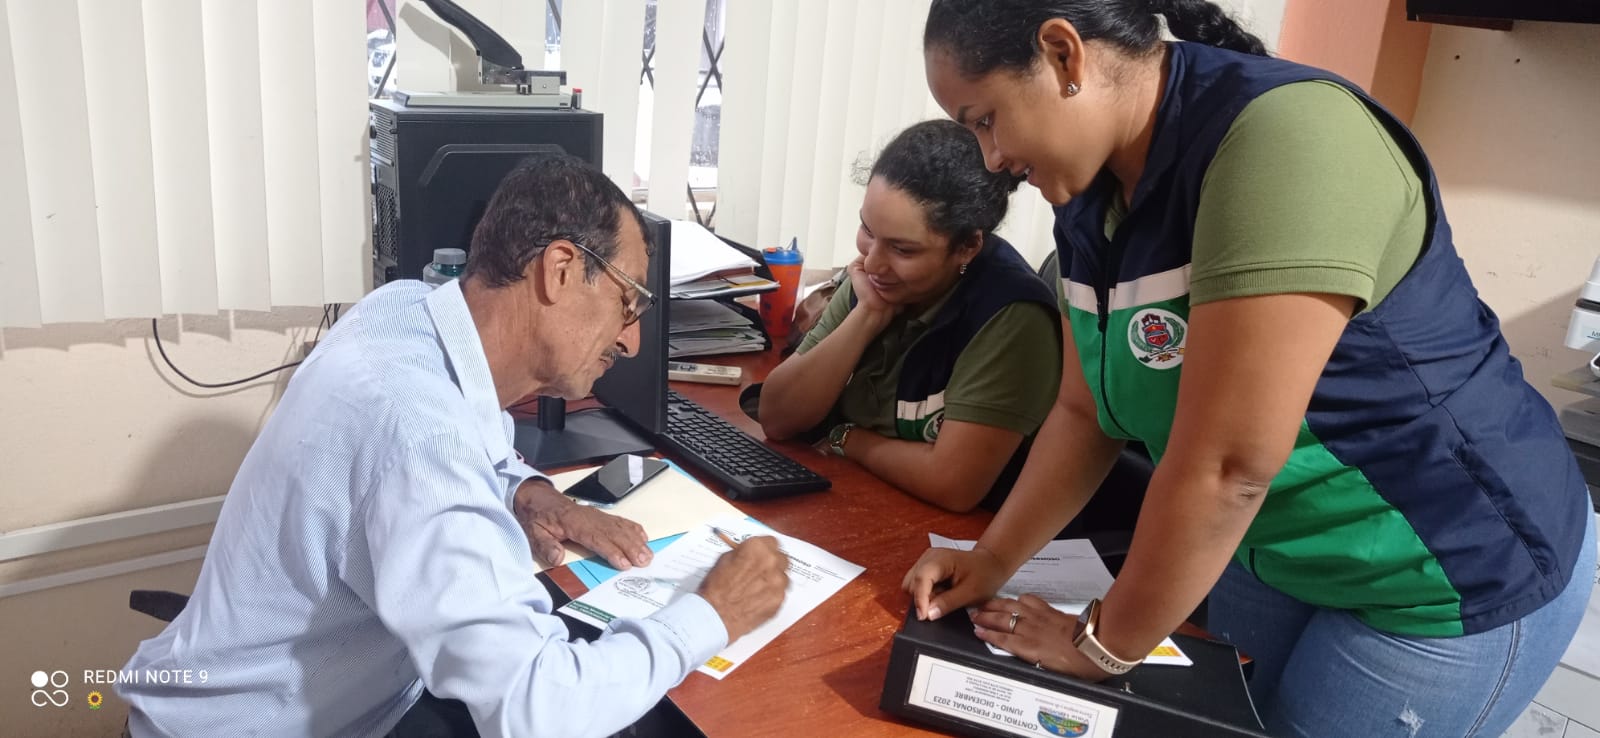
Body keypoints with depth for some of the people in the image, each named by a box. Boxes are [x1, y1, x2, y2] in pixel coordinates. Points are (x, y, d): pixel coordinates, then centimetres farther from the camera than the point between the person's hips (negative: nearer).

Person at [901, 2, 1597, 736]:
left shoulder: (1283, 139, -31)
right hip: (1276, 552, 7)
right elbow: (1084, 411, 2)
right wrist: (990, 562, -6)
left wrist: (1103, 644, -21)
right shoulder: (1092, 195, -4)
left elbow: (1226, 462, -32)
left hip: (1449, 578, -7)